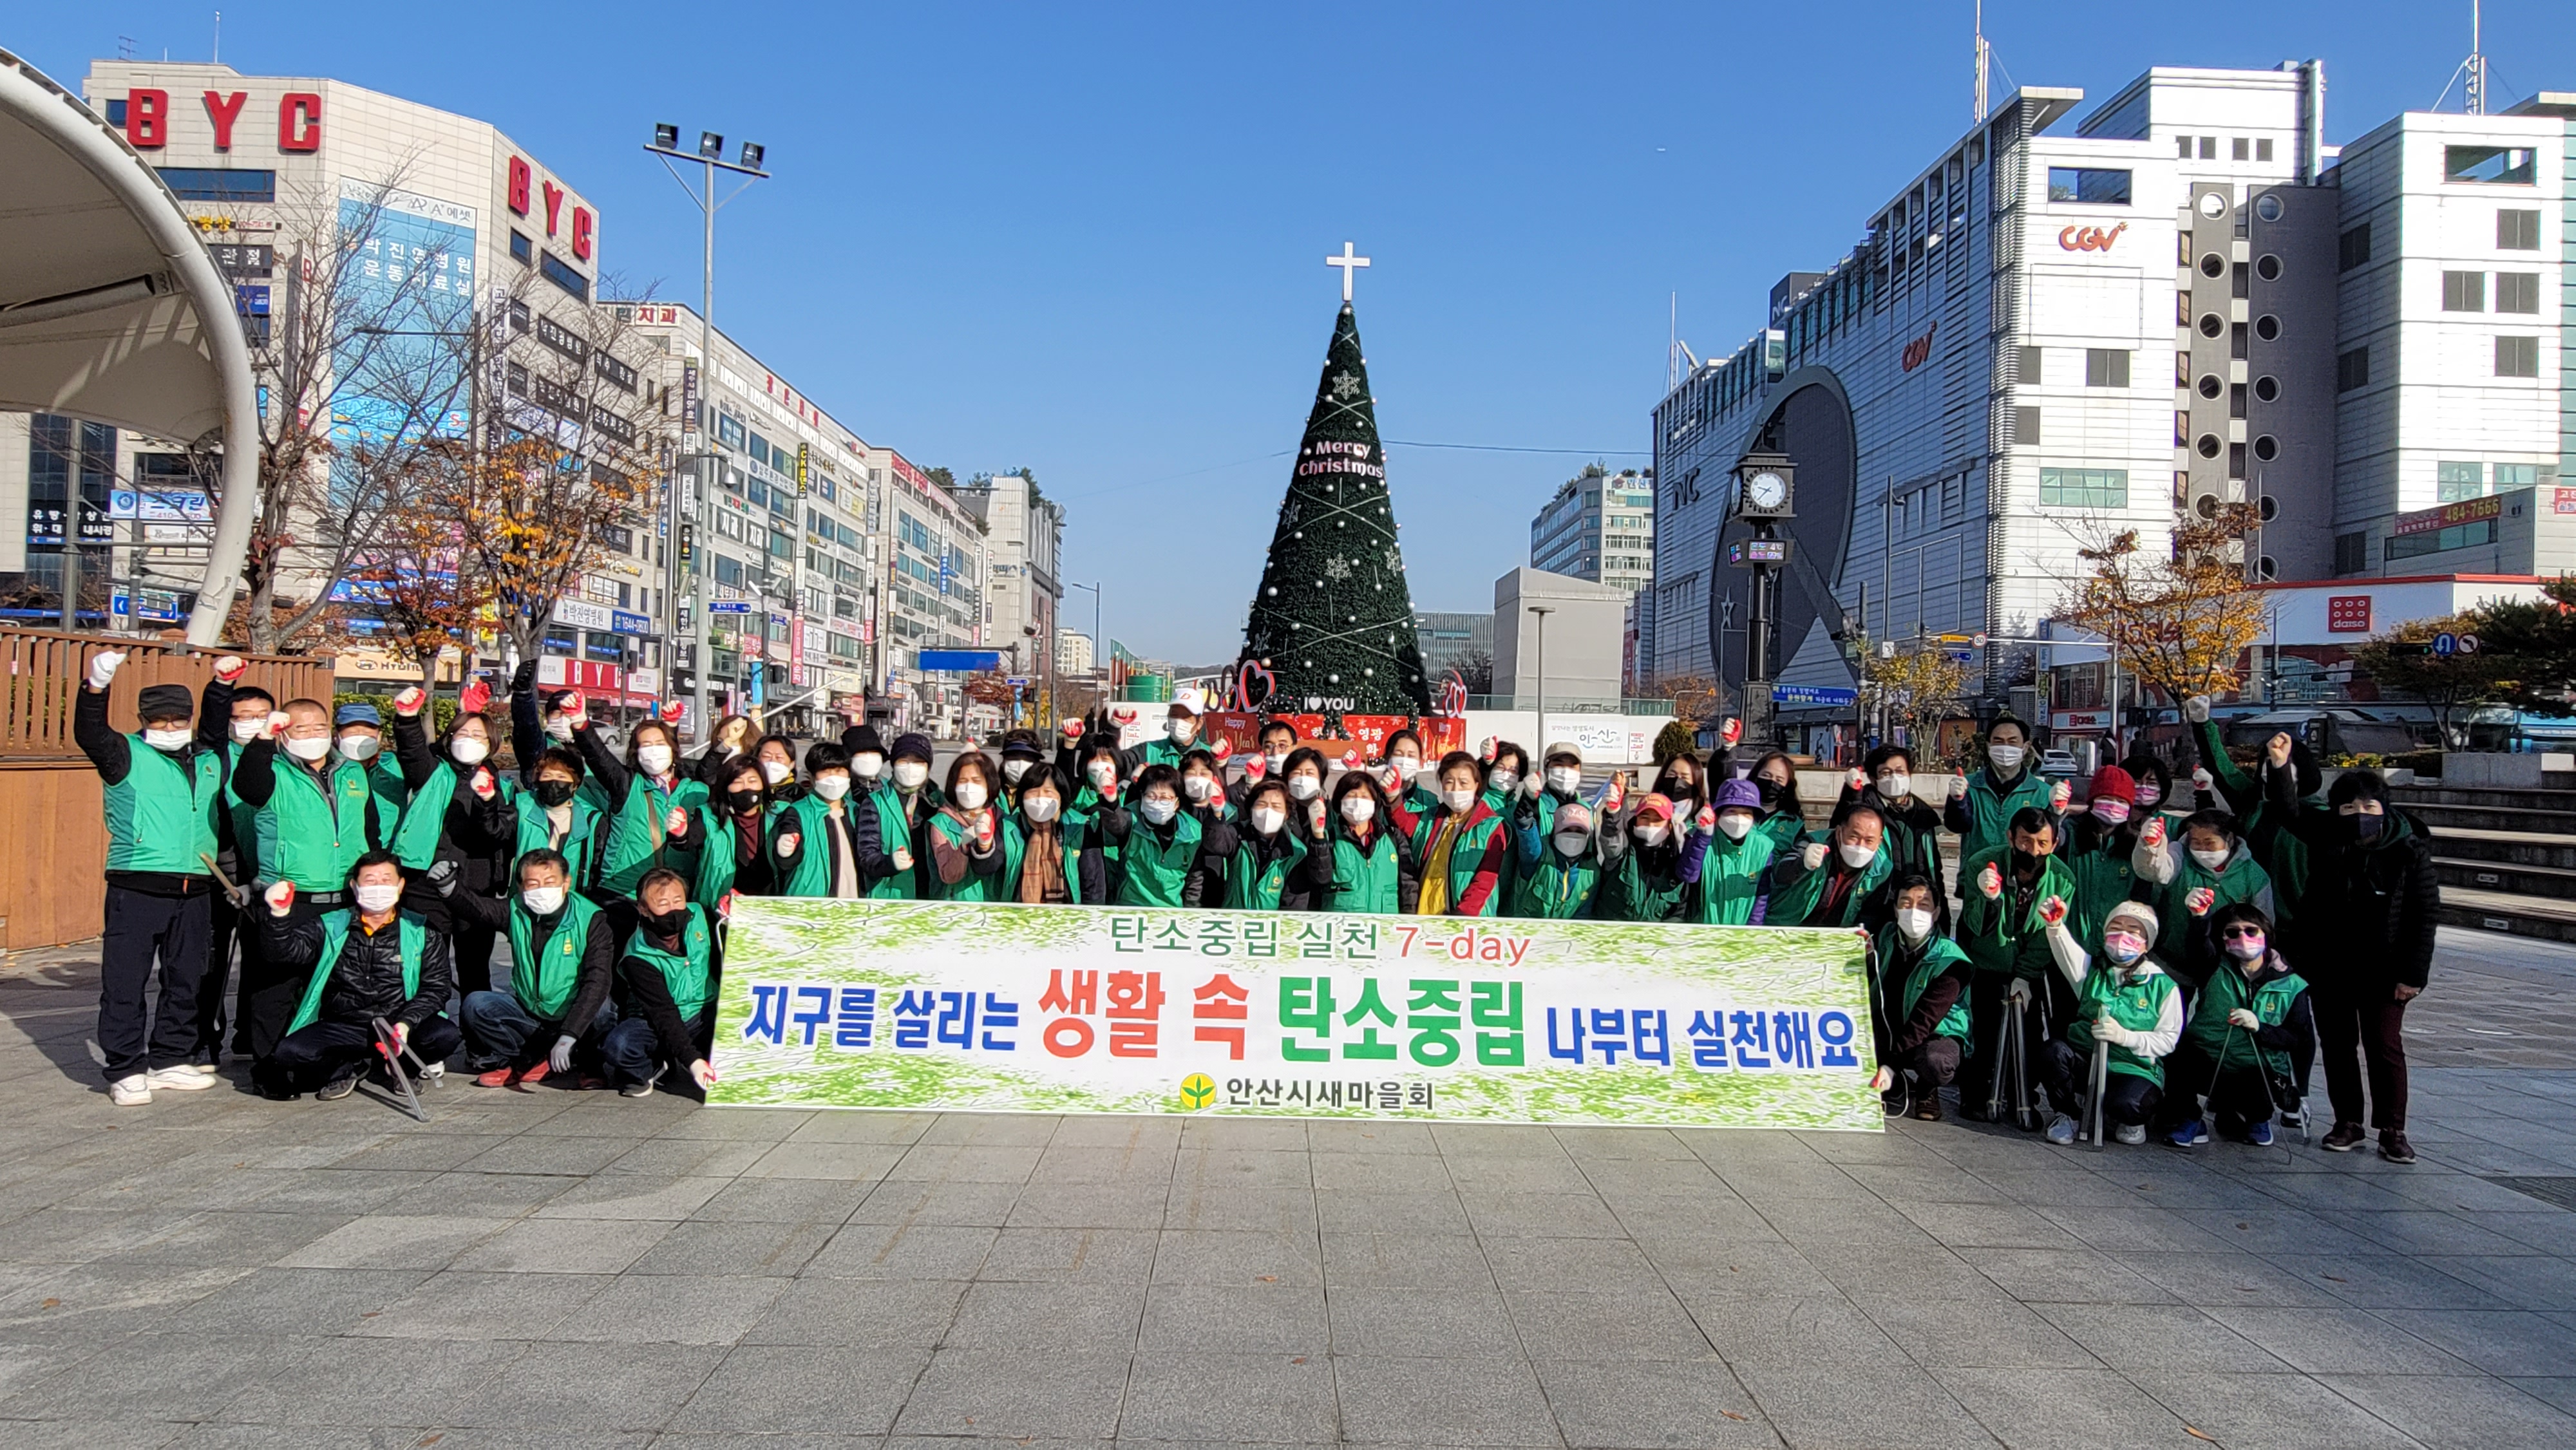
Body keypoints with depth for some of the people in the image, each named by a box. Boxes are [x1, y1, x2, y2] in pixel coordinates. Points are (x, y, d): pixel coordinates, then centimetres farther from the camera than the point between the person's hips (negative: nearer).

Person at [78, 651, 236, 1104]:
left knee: (186, 981, 11)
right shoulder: (127, 755, 1)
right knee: (126, 981, -3)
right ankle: (126, 1070, 3)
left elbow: (214, 729, 29)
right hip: (136, 889, -5)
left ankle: (171, 1059, 22)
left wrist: (222, 683, 16)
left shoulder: (209, 760, 15)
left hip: (194, 891, 5)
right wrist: (96, 686, -29)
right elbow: (90, 735, -13)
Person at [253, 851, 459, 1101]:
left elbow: (436, 987, 0)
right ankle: (347, 1069, 5)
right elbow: (285, 951, -6)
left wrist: (405, 1024, -17)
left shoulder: (421, 933, 5)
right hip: (342, 1028, 0)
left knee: (446, 1036, -29)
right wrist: (280, 915, -27)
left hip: (399, 1024, 0)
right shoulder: (330, 928, 8)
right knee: (288, 1053, -27)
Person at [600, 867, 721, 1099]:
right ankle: (645, 1072, 2)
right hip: (655, 1023, -4)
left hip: (706, 1013, 4)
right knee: (618, 1046, -36)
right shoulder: (638, 958, -20)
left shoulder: (699, 915, -8)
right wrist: (692, 1060, -36)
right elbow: (664, 1014, -25)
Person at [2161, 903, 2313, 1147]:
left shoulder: (2291, 985, 3)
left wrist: (2259, 1027, -17)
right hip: (2209, 1068, 0)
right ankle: (2188, 1120, -4)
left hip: (2261, 1074, 0)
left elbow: (2301, 1039, -2)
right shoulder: (2216, 970, 5)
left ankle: (2257, 1120, 8)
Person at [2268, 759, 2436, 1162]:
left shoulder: (2409, 851, -12)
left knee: (2385, 1046, 0)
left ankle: (2393, 1130, 10)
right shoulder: (2325, 835, -4)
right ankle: (2347, 1123, 20)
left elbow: (2426, 914, -10)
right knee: (2337, 1043, 10)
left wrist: (2414, 974, -12)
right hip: (2329, 966, 3)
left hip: (2383, 969, -3)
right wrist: (2279, 767, -31)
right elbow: (2288, 807, -12)